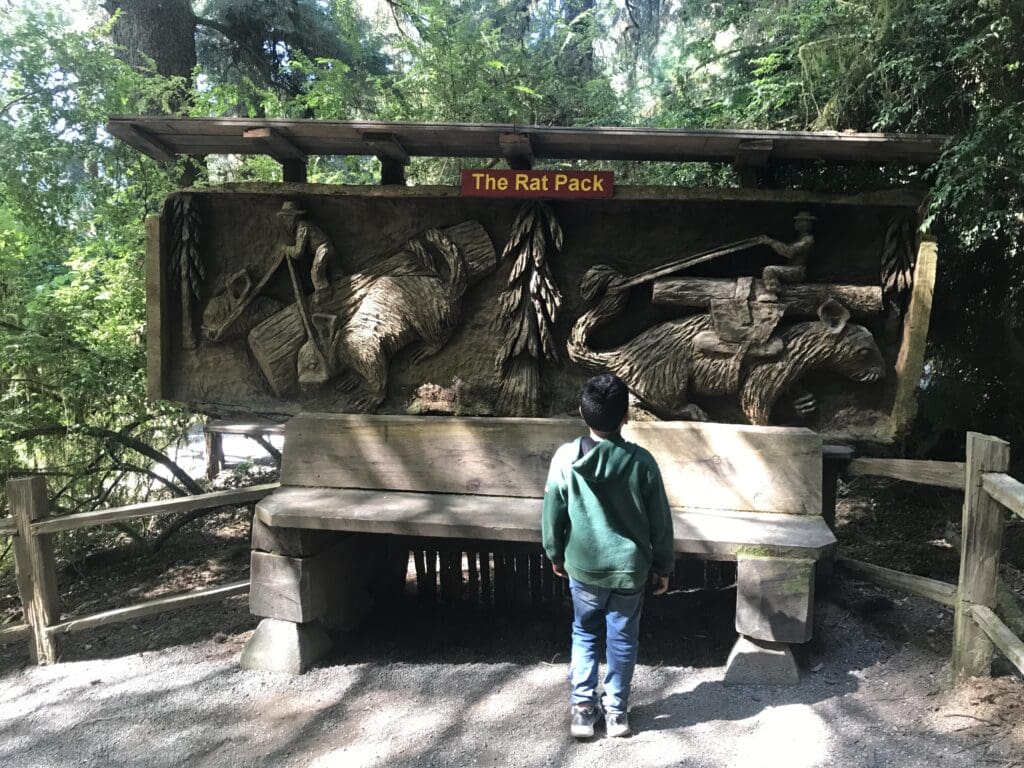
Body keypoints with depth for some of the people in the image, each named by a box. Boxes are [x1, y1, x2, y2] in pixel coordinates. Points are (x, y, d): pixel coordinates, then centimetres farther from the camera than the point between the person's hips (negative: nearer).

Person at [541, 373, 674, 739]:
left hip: (583, 567, 1)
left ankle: (582, 709, 26)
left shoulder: (566, 457, -15)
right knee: (622, 640, 17)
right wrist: (663, 566, 7)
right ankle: (616, 711, 30)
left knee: (584, 635, 20)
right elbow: (660, 522, -8)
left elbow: (552, 513, -5)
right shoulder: (641, 461, -16)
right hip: (629, 568, 0)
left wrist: (555, 553, 12)